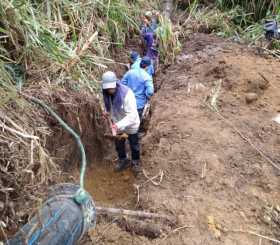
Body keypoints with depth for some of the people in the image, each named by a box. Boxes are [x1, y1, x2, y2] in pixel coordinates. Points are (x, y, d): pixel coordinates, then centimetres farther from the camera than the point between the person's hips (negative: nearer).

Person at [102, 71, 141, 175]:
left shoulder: (127, 93, -34)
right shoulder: (107, 94, -16)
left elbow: (132, 115, -37)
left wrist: (119, 125, -45)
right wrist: (114, 122, -5)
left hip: (131, 125, -5)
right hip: (117, 125, 5)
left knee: (134, 145, 19)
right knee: (119, 145, 24)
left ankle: (136, 162, 45)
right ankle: (123, 161, 49)